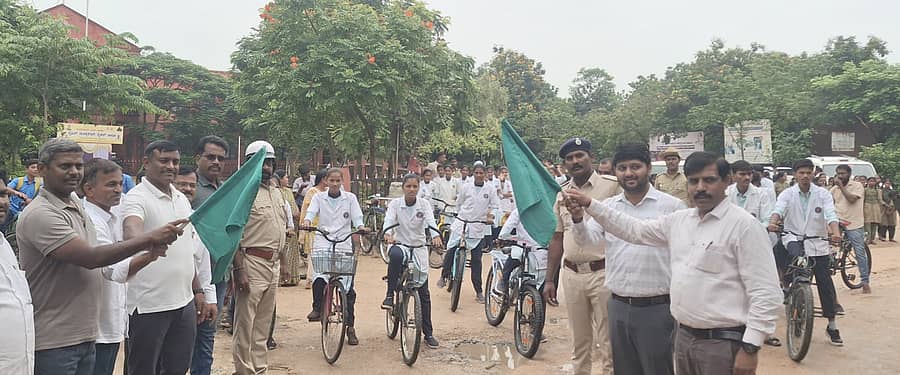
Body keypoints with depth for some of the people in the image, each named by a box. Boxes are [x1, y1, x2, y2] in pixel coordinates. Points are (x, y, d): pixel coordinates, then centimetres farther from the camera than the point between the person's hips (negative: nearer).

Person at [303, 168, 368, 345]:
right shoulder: (319, 197, 9)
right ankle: (317, 309, 2)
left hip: (344, 244, 0)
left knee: (348, 286, -1)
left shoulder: (350, 198, 8)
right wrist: (307, 222, -27)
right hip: (322, 243, 0)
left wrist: (360, 226, -21)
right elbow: (311, 212, -5)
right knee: (319, 278, -25)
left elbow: (356, 217, 1)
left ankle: (350, 327, 10)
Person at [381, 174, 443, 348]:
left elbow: (430, 222, -19)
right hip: (400, 244, -1)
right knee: (396, 255, -40)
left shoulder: (424, 204, -3)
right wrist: (388, 234, -42)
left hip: (419, 247, 1)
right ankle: (390, 295, -23)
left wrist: (435, 236, -40)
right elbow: (389, 220, -20)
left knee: (423, 292, 2)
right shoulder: (395, 203, -5)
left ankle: (428, 333, 12)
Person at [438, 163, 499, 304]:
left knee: (476, 259, 1)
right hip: (462, 224, 1)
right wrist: (462, 215, 11)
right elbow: (458, 203, 15)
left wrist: (491, 216, -13)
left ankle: (478, 291, 8)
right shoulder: (466, 187, 3)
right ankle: (444, 276, 20)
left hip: (479, 228, -1)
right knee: (451, 250, -7)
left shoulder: (490, 189, 1)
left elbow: (495, 206, 3)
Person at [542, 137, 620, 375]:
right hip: (571, 275, 5)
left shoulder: (612, 186, -6)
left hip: (603, 273, -5)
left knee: (607, 344, 2)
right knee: (579, 342, 17)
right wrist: (549, 280, 13)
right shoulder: (562, 193, 11)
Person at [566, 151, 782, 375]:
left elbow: (766, 293, -14)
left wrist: (750, 348, -17)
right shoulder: (679, 220, 9)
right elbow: (634, 229, 16)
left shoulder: (744, 225, -12)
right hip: (684, 337, 7)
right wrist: (589, 205, 10)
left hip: (724, 343, -6)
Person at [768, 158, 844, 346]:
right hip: (793, 238, -1)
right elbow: (778, 209, -19)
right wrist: (773, 223, -41)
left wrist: (835, 232, -34)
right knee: (795, 253, -39)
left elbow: (831, 214, -15)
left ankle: (832, 325, 14)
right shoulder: (788, 194, -1)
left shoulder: (823, 194, -1)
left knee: (825, 283, 2)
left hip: (818, 243, 1)